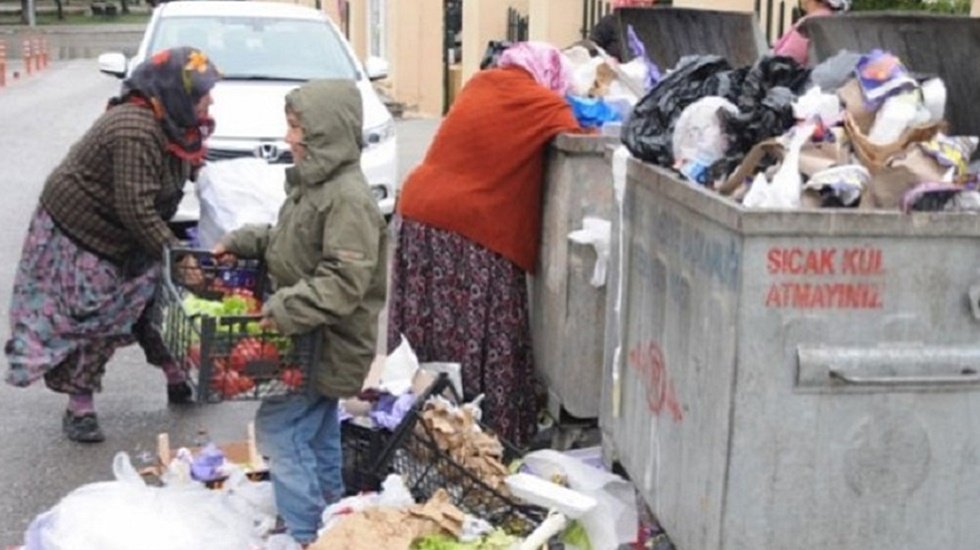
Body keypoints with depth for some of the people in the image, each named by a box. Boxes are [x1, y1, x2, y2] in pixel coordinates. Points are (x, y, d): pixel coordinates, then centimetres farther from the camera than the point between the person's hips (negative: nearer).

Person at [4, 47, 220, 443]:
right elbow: (136, 210, -34)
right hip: (79, 234, -9)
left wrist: (174, 247, 0)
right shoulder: (135, 131, -33)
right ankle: (79, 409, 13)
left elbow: (152, 201, 8)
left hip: (124, 236, 9)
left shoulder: (169, 124, -3)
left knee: (155, 302, 11)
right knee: (89, 321, 0)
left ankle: (178, 380, 26)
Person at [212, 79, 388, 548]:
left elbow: (345, 280, -29)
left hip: (328, 342, -10)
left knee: (279, 428, -9)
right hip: (311, 338, 10)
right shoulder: (311, 182, 9)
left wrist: (285, 309, -32)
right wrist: (241, 243, 12)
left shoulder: (348, 198, -23)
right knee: (317, 431, 20)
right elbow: (287, 240, 24)